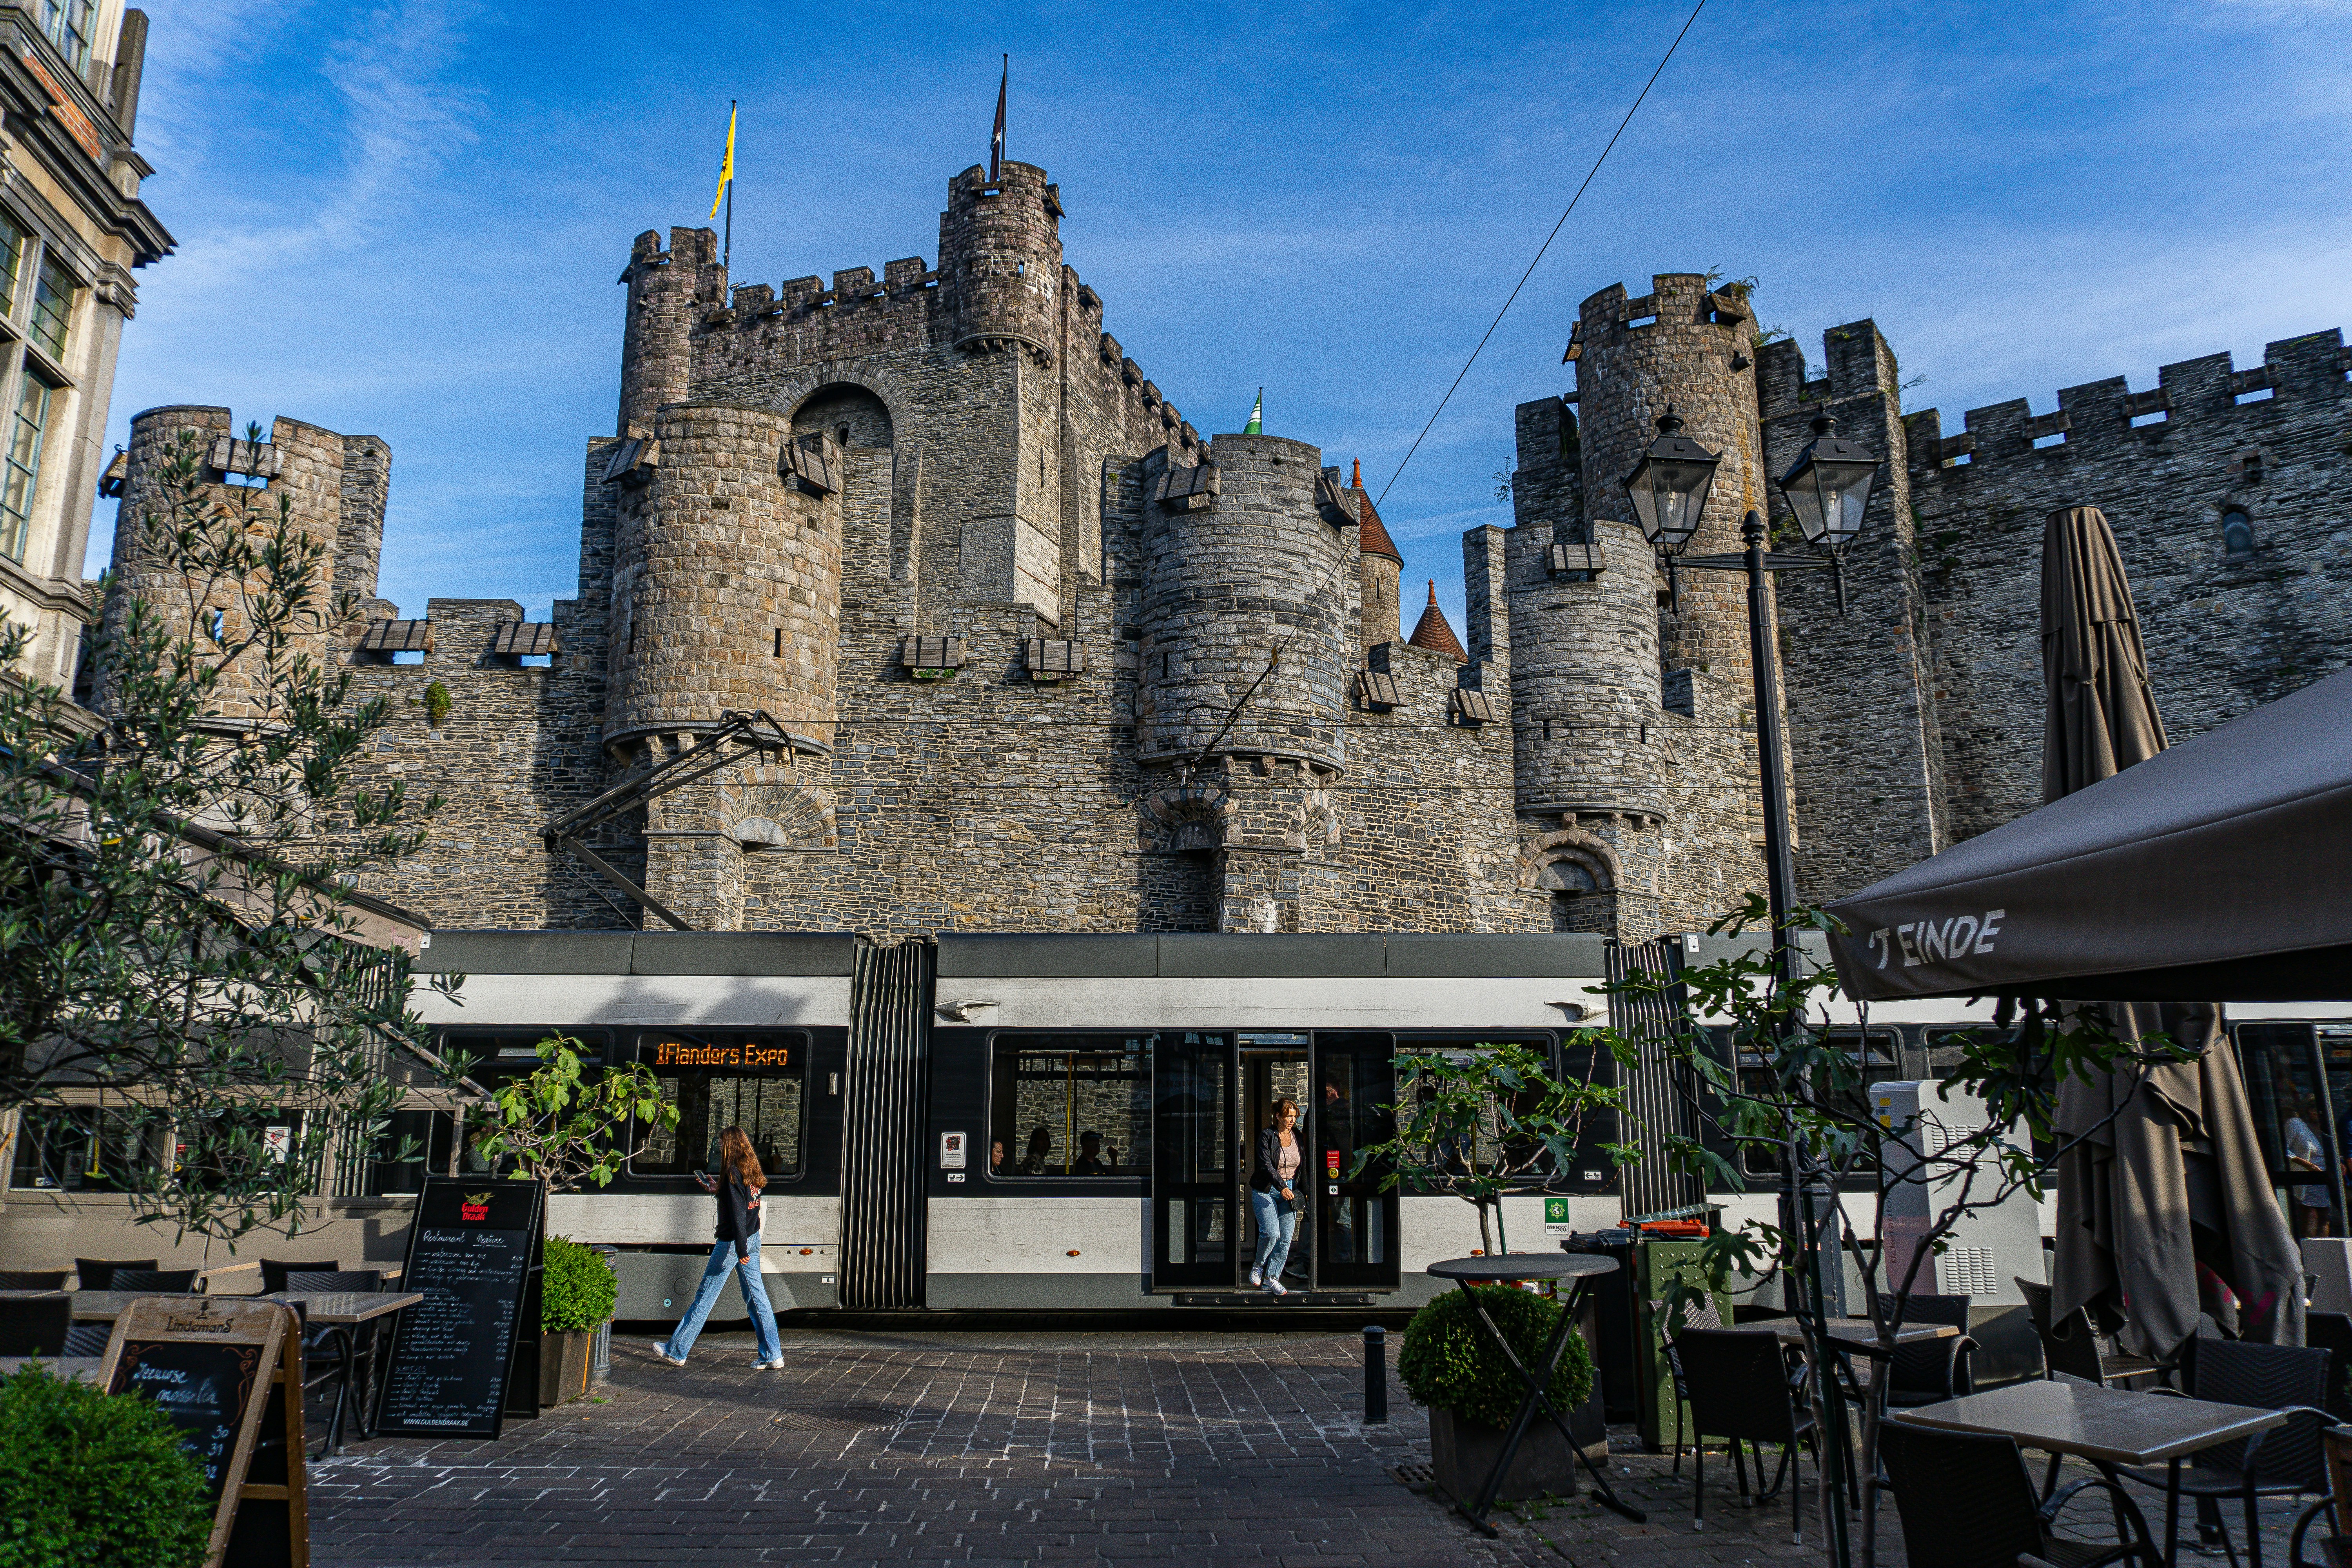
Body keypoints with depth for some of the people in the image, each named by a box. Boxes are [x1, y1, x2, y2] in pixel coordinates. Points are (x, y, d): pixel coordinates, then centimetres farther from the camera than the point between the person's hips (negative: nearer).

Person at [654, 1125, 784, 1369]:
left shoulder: (732, 1172, -16)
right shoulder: (751, 1170, 8)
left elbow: (737, 1213, -22)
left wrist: (741, 1249, -25)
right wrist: (717, 1189, 26)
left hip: (732, 1242, -8)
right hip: (753, 1239, 8)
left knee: (705, 1296, 3)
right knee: (756, 1296, 8)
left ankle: (676, 1351, 15)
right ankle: (773, 1355, 5)